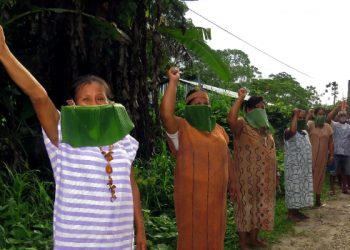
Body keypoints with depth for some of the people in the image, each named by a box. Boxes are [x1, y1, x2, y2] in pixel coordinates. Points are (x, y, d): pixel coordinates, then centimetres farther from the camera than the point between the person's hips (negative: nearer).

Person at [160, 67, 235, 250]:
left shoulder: (218, 129, 11)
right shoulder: (181, 127, -7)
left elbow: (227, 157, 19)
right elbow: (165, 113, -27)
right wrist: (173, 82, -24)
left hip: (215, 192, 5)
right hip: (191, 192, -5)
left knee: (214, 233, 15)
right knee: (192, 234, 4)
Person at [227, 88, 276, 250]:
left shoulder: (265, 128, 13)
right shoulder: (242, 125, -11)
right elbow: (231, 119, -35)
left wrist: (274, 174, 17)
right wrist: (240, 98, -29)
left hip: (264, 177, 7)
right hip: (247, 176, -7)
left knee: (259, 206, 14)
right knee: (246, 206, 1)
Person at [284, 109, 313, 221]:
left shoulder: (305, 132, 12)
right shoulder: (289, 132, -14)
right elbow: (293, 130, -40)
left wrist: (311, 166, 17)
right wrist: (295, 114, -28)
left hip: (304, 168, 8)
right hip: (294, 168, -8)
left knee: (302, 189, 12)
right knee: (293, 190, -2)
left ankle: (297, 211, 23)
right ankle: (290, 213, 7)